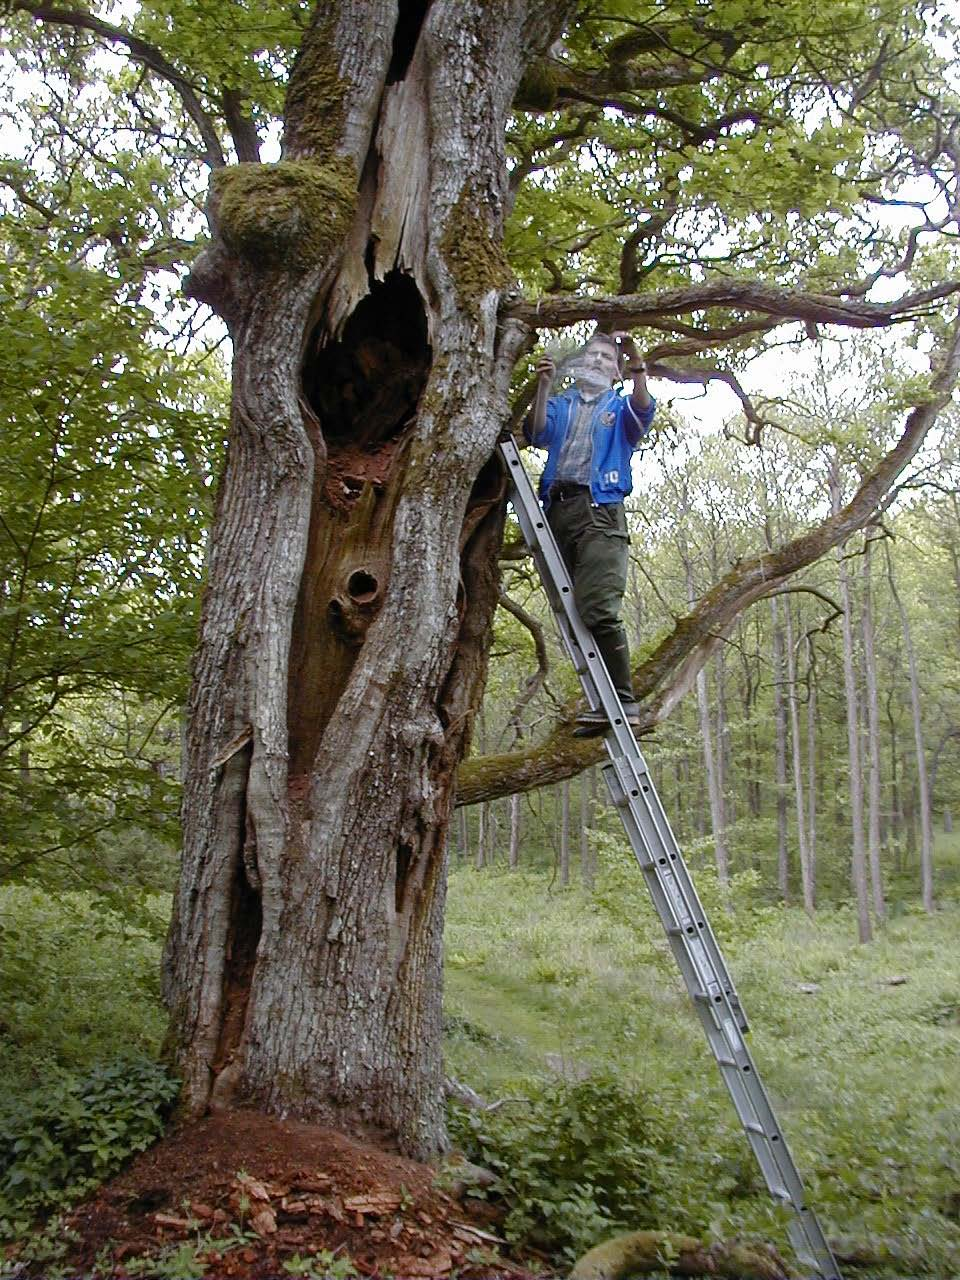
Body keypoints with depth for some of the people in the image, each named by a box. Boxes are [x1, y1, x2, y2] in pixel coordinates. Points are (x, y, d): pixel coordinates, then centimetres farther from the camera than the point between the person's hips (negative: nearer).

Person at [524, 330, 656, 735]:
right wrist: (543, 385, -4)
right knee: (572, 614, -2)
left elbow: (642, 413, -4)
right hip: (558, 511, 4)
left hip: (600, 512, -4)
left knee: (599, 609, -20)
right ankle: (602, 703, 1)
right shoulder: (560, 404, 27)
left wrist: (638, 367, -18)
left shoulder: (619, 406, 21)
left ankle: (623, 702, -20)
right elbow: (537, 434, 6)